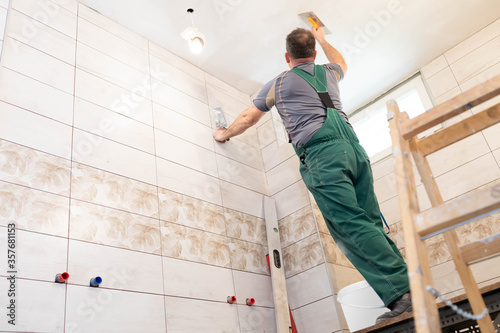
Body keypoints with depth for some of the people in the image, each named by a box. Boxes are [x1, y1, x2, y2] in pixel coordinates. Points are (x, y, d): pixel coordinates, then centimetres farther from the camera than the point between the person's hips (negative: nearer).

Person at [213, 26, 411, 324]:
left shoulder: (278, 83, 16)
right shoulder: (328, 73, 27)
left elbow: (248, 118, 29)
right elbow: (341, 63, 55)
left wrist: (224, 134, 48)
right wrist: (322, 39, 70)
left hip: (321, 155, -6)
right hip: (354, 148, 6)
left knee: (351, 228, -12)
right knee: (371, 224, 2)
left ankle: (400, 293, -19)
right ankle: (414, 289, -4)